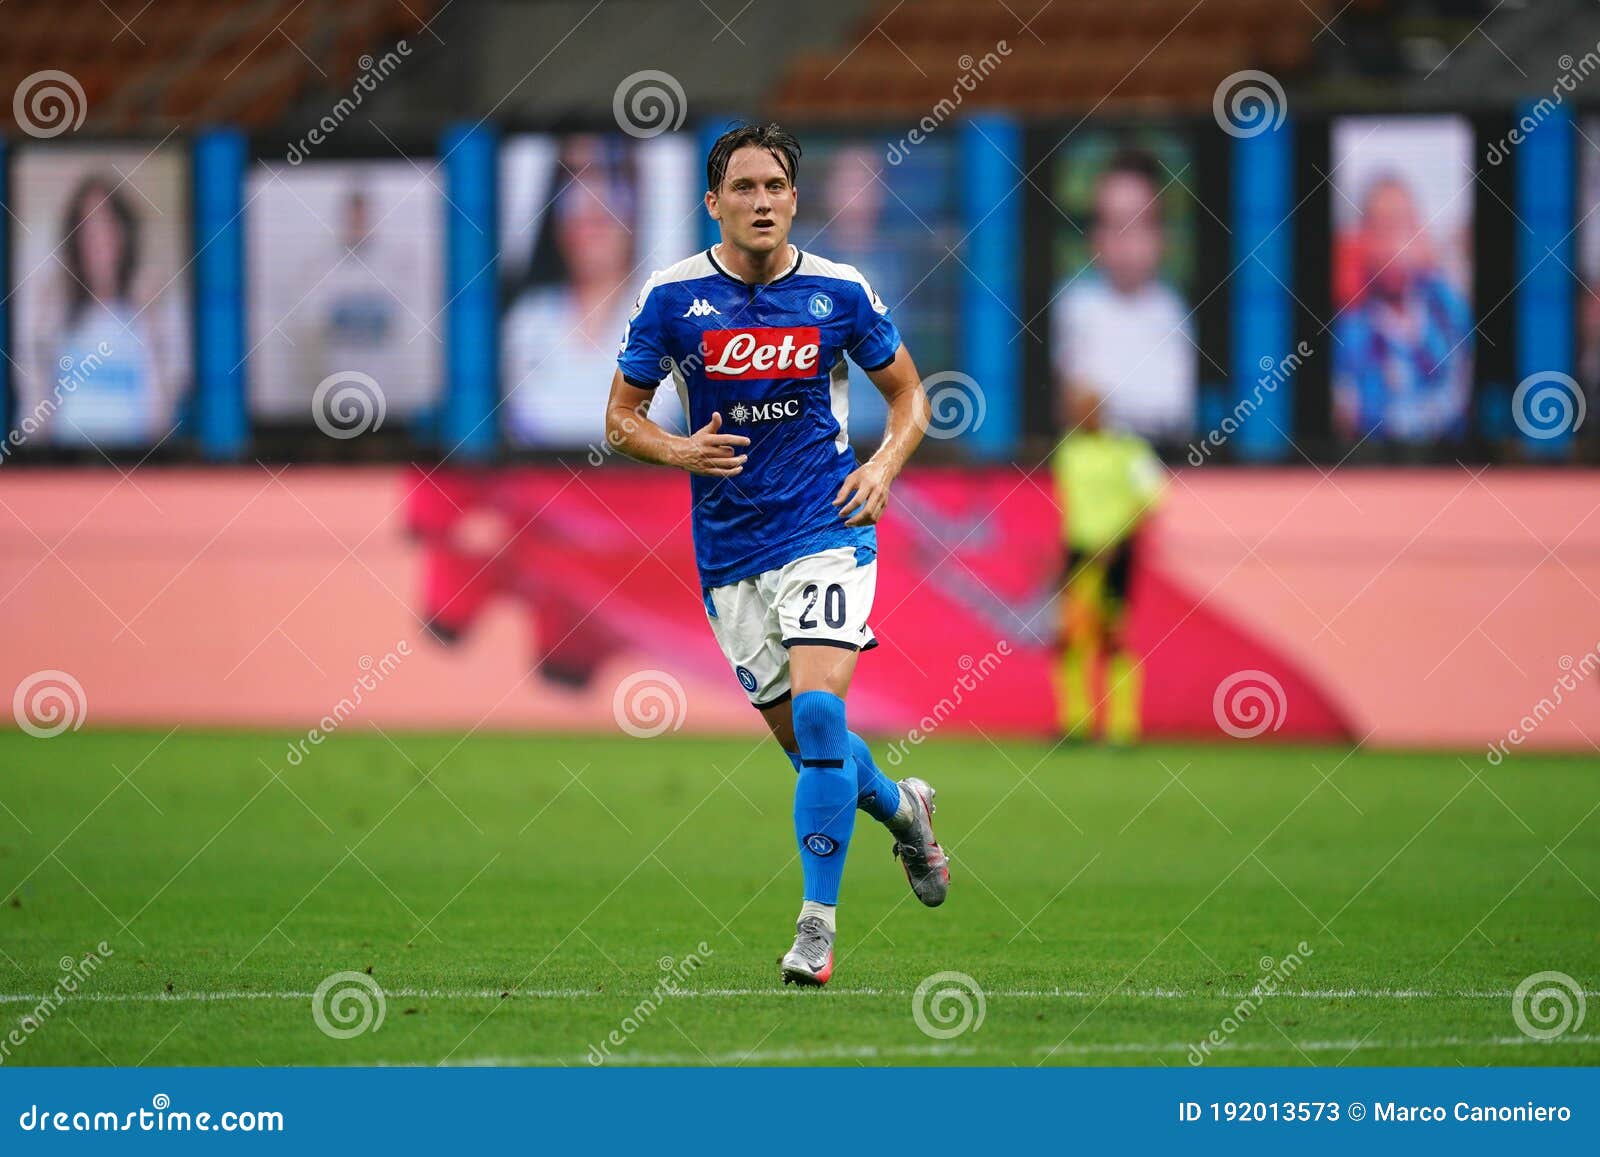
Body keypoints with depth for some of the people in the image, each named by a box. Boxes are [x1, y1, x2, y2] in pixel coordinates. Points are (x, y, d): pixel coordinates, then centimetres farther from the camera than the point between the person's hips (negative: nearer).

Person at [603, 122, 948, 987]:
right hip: (729, 550, 2)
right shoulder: (673, 297, -2)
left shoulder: (838, 293, -2)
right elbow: (620, 417, 5)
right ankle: (902, 810, 40)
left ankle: (817, 923, -11)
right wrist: (680, 451, -16)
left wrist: (884, 465, -9)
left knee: (817, 713, -19)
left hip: (825, 528, -2)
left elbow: (908, 394, 11)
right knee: (800, 737, 7)